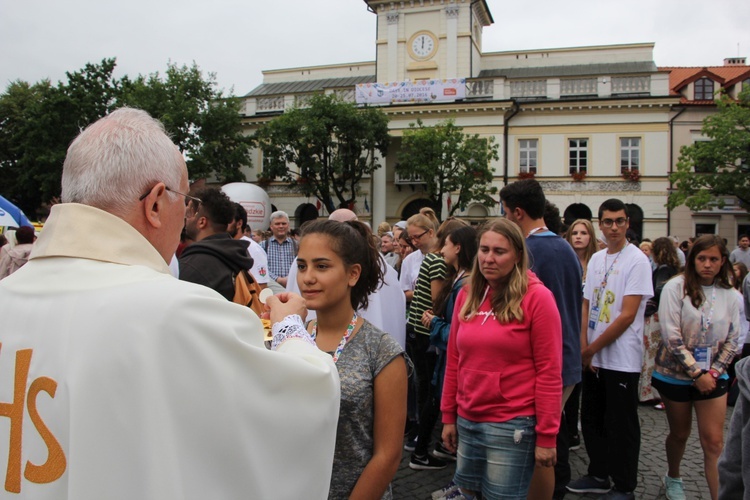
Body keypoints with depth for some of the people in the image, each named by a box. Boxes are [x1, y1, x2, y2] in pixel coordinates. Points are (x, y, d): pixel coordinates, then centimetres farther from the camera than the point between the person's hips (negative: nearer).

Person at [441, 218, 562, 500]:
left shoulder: (537, 297, -11)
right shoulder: (467, 295, 5)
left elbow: (549, 372, -12)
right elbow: (454, 360, 10)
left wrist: (546, 435, -13)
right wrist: (448, 415, 10)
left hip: (512, 425, -5)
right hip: (467, 421, 5)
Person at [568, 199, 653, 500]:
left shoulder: (637, 261, -11)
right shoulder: (596, 259, 9)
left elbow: (627, 315, -16)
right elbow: (586, 306, 9)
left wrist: (592, 348, -12)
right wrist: (584, 348, -3)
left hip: (622, 360, -7)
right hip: (592, 359, 7)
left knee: (621, 427, 4)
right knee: (591, 419, 16)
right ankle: (598, 475, 33)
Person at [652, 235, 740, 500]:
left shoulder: (729, 296, 1)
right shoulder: (676, 287, -10)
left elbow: (732, 341, 4)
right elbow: (671, 336, -15)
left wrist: (713, 372, -8)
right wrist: (696, 373, -16)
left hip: (712, 377, 2)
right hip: (676, 375, -2)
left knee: (713, 441, -1)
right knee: (680, 433, 15)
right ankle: (673, 478, 39)